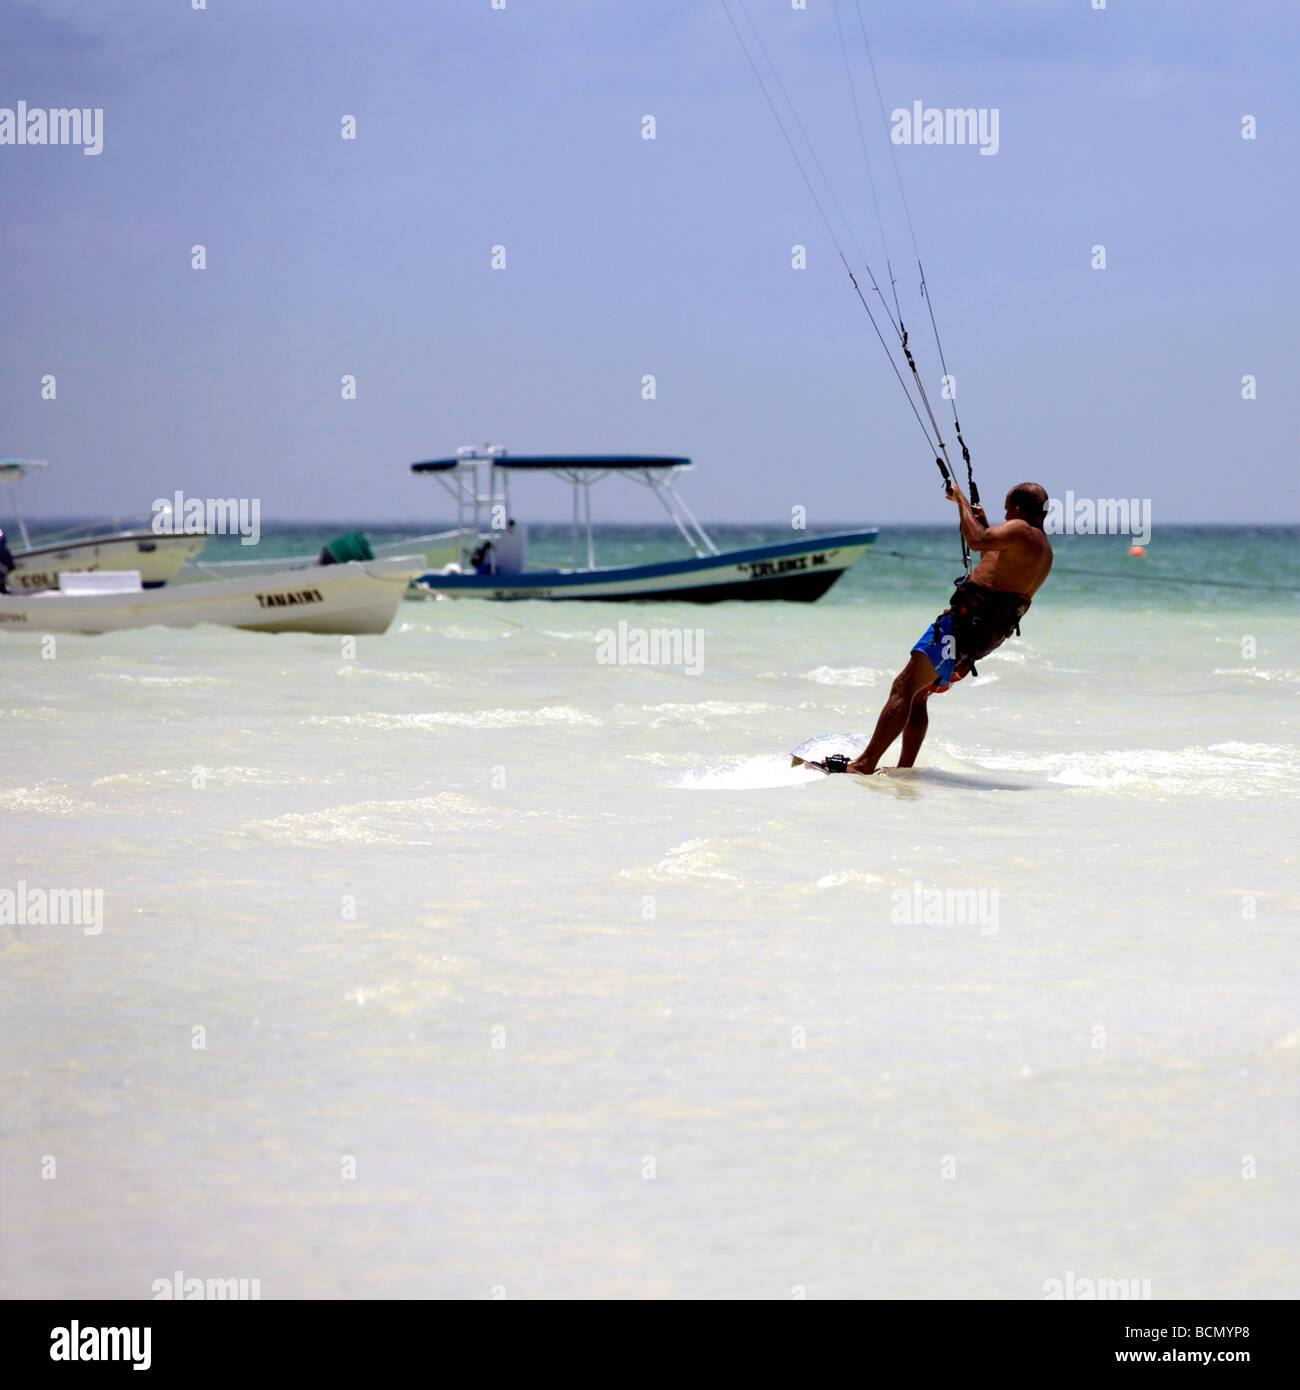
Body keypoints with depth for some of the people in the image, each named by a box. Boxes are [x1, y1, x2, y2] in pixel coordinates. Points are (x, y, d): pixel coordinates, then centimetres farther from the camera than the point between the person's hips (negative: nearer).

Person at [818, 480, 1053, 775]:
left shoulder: (1021, 531, -9)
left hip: (966, 621, -10)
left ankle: (866, 763, -19)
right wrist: (984, 526, 37)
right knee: (917, 694, 17)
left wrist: (962, 500, -11)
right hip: (986, 637, 10)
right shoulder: (1044, 550, 21)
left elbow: (977, 541, -25)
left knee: (904, 688, -13)